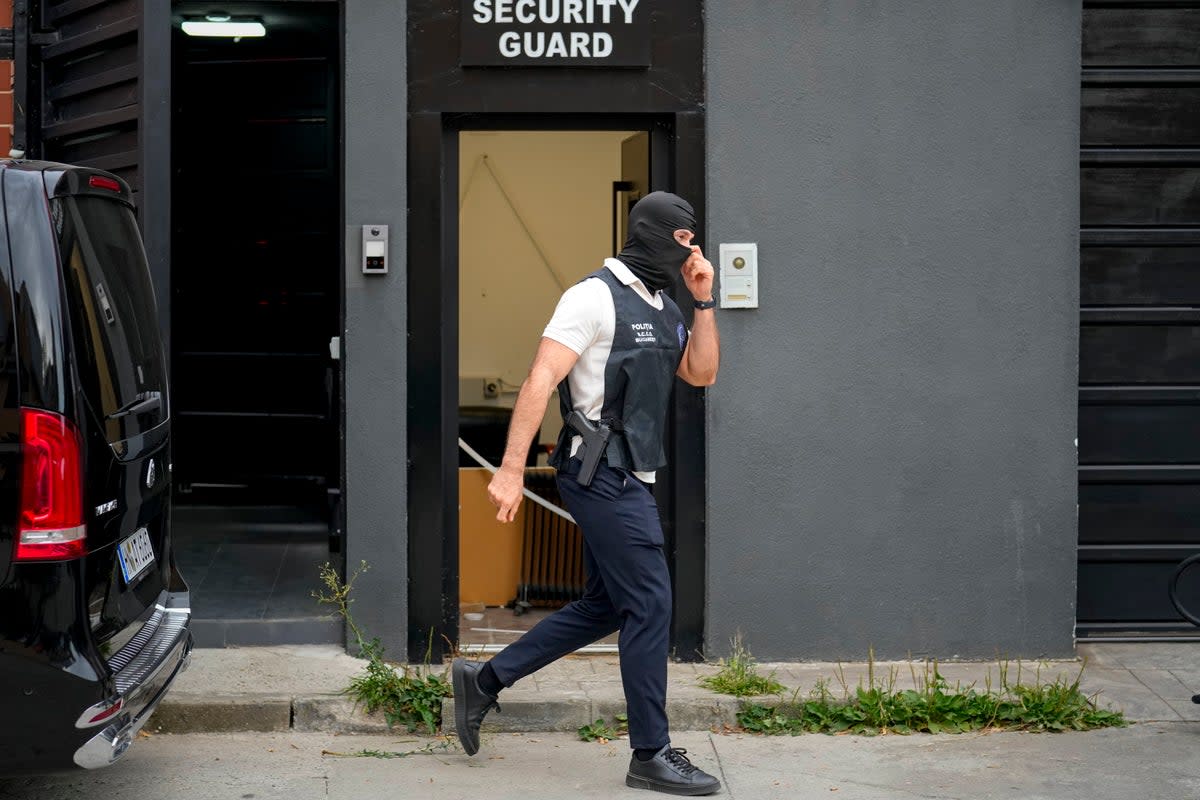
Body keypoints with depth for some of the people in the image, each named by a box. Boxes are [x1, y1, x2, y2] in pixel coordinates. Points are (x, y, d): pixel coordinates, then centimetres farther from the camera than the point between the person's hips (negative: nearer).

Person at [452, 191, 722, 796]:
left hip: (629, 480, 10)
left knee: (606, 606, 14)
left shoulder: (662, 309, 16)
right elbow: (540, 380, -18)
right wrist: (511, 469, -24)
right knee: (649, 604, -7)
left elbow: (701, 373, 15)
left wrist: (703, 300, 4)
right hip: (603, 473, -10)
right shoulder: (595, 297, -12)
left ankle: (483, 682, 23)